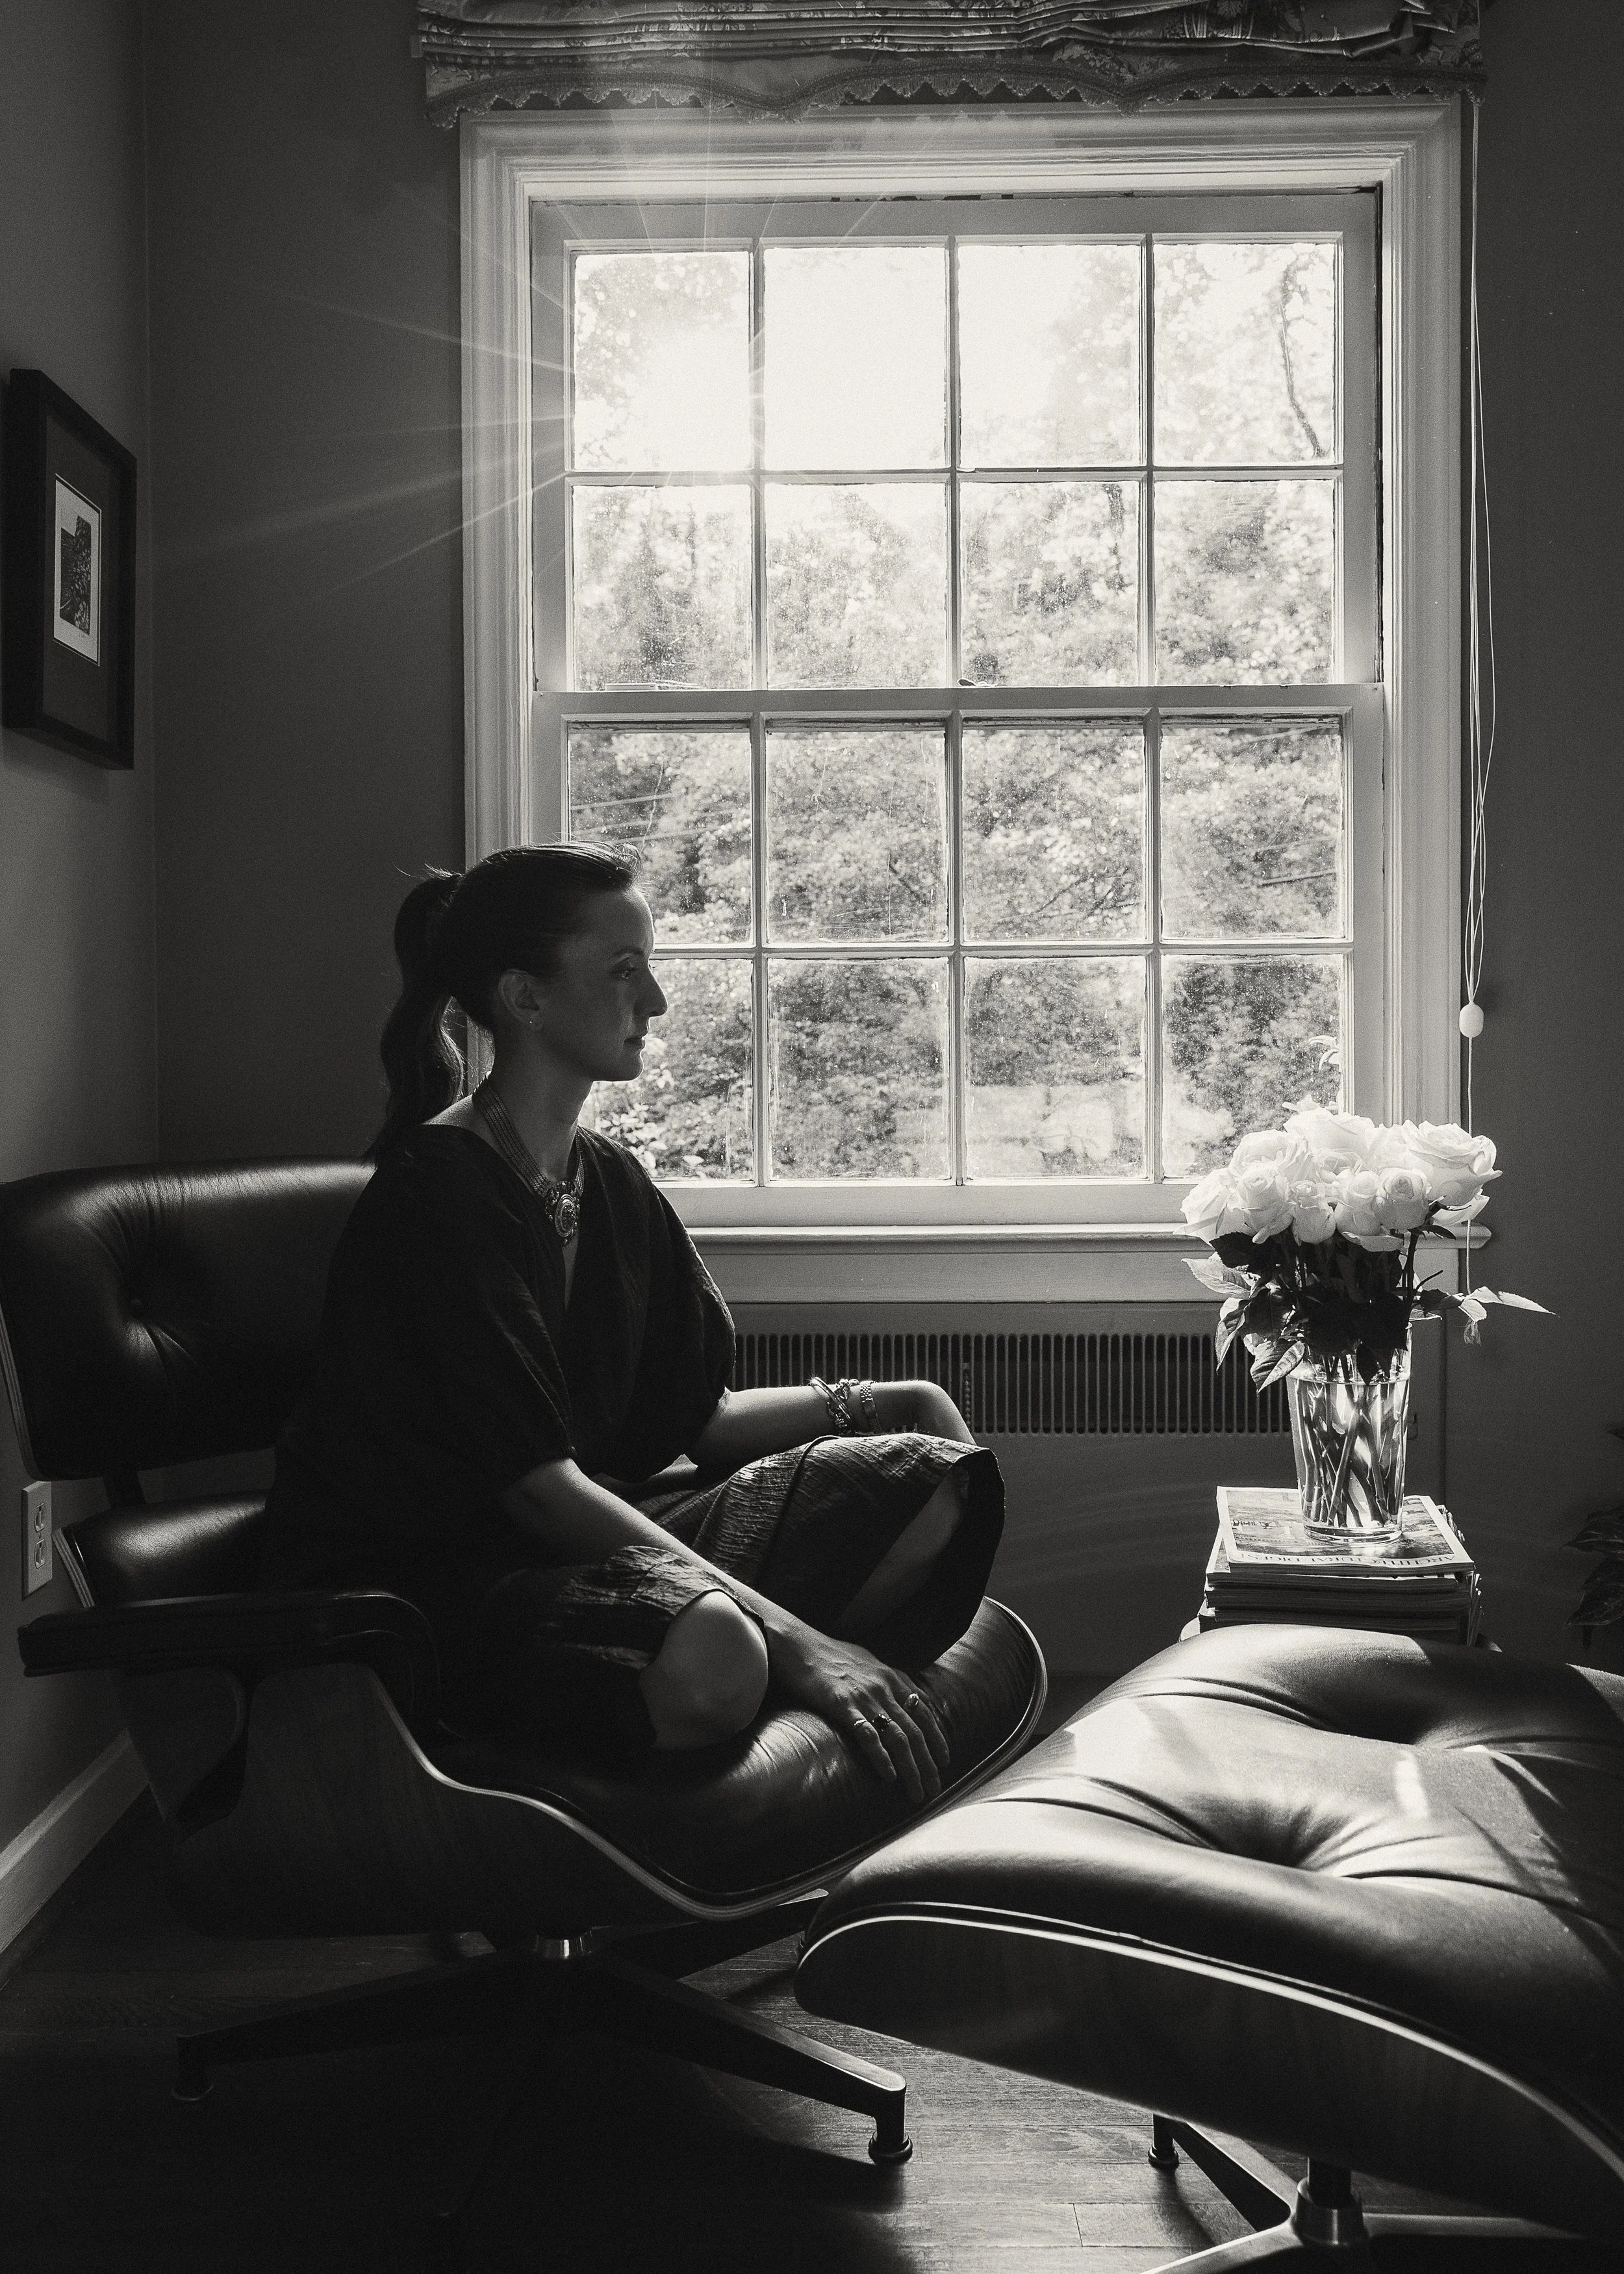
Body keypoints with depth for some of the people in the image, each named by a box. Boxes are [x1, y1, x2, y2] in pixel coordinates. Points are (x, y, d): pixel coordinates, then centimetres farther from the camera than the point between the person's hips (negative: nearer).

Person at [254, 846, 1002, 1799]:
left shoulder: (615, 1183, 11)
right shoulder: (438, 1191, -16)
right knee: (708, 1653, -39)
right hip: (406, 1580, -8)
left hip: (589, 1531, 9)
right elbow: (537, 1485, -23)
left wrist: (884, 1402, -4)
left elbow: (703, 1418, 13)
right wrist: (791, 1637, -27)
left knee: (940, 1481, -5)